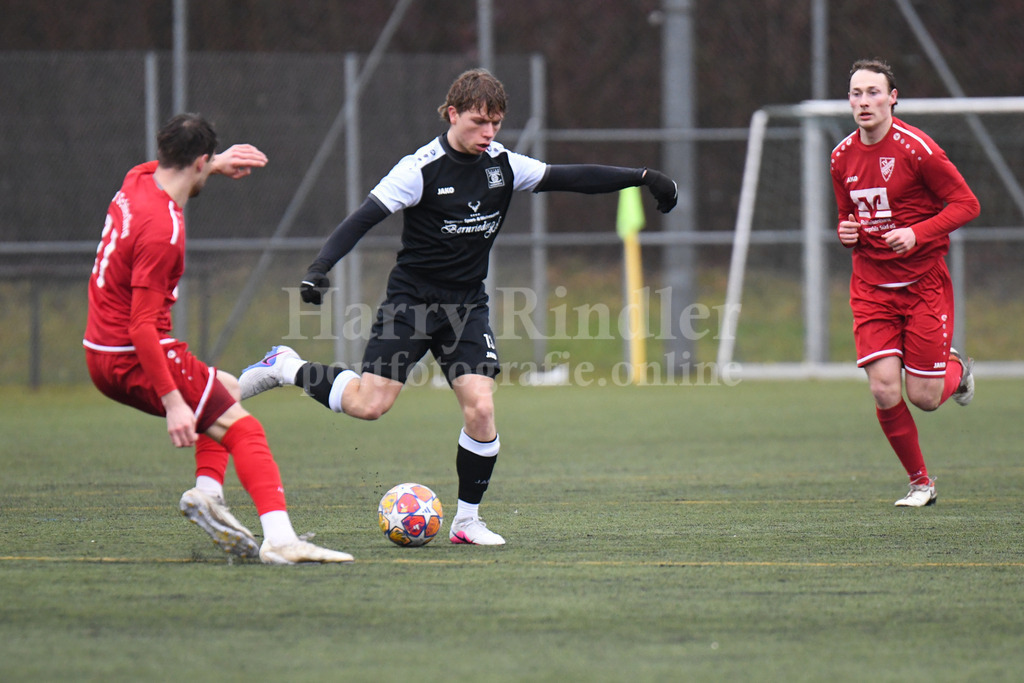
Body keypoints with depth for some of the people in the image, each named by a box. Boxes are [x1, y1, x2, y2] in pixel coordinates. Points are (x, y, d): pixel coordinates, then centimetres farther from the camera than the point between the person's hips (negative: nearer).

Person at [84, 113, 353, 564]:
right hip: (135, 360, -10)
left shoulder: (138, 180, 3)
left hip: (101, 356, 10)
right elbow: (141, 327, -26)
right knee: (245, 430, -13)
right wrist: (173, 403, -27)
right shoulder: (162, 230, -24)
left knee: (227, 390, 28)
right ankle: (280, 539, -29)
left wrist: (216, 164, 29)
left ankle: (207, 492, 8)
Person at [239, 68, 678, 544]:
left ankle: (467, 520, 3)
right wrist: (320, 267, -29)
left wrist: (642, 178, 3)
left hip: (467, 307, 4)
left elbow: (572, 178, 7)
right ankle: (286, 368, 15)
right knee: (369, 404, -12)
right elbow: (365, 217, -17)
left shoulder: (502, 166, 2)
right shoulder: (422, 169, -13)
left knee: (481, 406, -12)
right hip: (411, 300, -4)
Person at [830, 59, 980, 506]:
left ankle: (958, 369, 34)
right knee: (884, 390, -11)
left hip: (924, 281, -4)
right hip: (871, 283, 4)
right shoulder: (842, 157, 5)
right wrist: (846, 231, -4)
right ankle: (919, 482, 8)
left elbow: (966, 204, -10)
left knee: (923, 397, -4)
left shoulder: (916, 149, -13)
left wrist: (917, 234, -22)